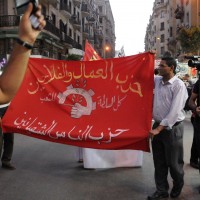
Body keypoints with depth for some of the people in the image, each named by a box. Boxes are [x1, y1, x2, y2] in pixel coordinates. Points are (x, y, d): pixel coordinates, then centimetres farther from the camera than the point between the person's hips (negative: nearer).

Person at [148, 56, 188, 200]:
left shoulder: (179, 85, -15)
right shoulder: (157, 80, 4)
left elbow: (174, 111, -20)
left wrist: (159, 128, -20)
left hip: (172, 128, -6)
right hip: (158, 125, 6)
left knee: (173, 162, 8)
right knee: (159, 161, 12)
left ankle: (178, 185, 36)